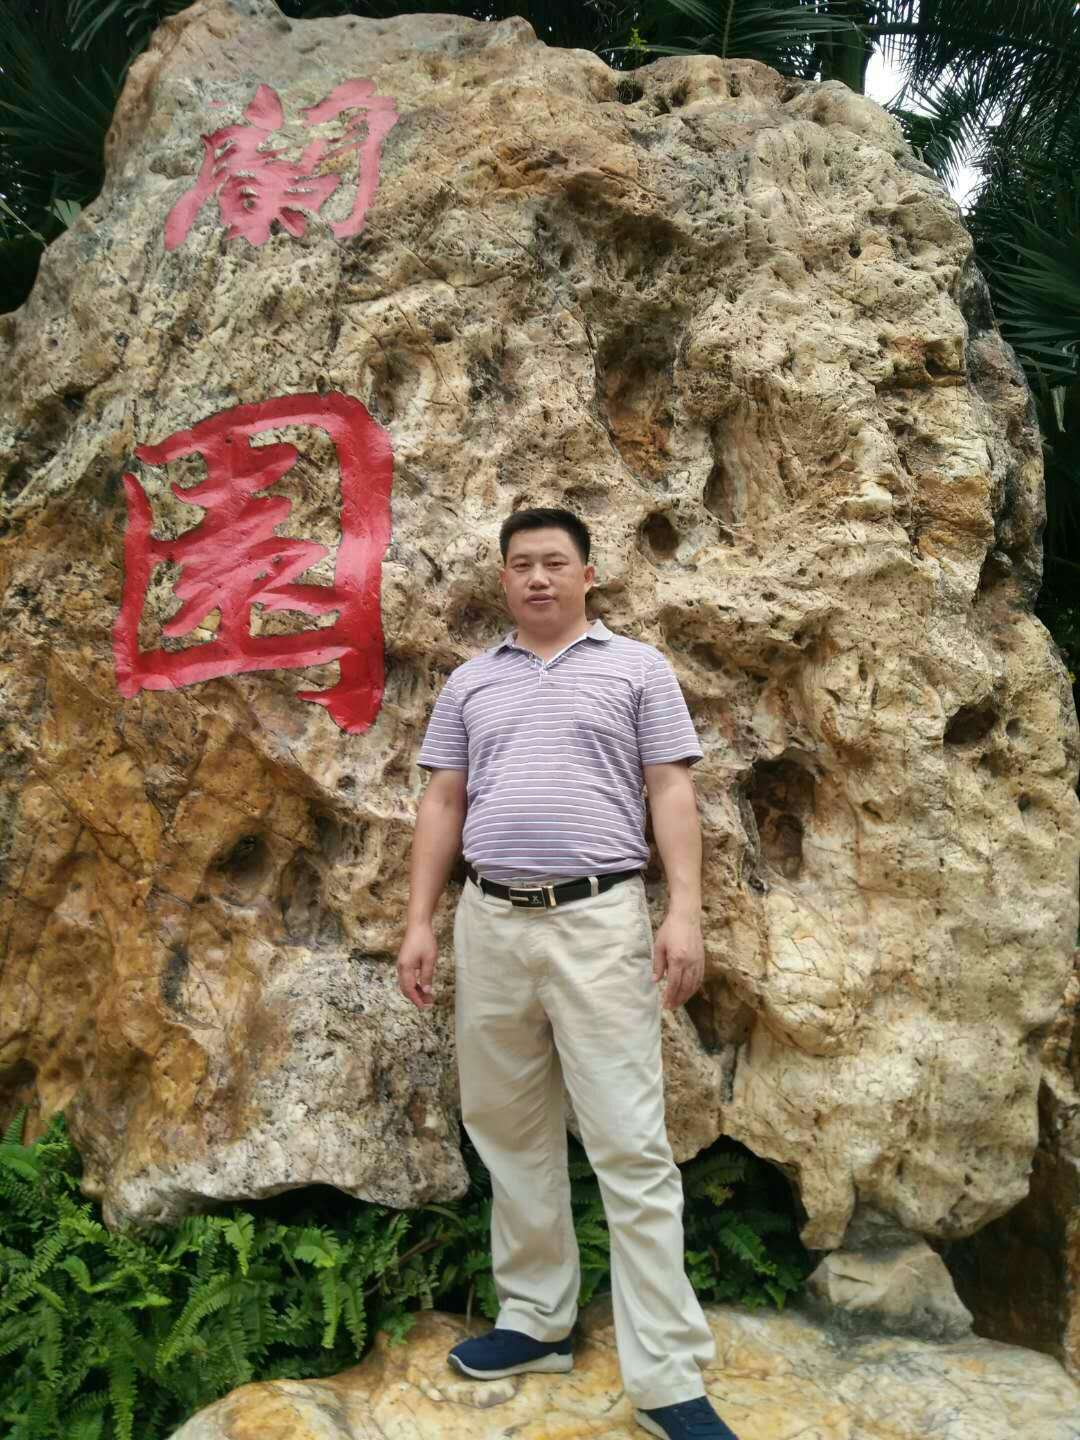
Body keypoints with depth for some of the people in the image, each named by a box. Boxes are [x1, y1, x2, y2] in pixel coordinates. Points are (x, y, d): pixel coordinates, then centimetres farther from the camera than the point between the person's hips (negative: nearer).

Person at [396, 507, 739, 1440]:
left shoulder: (638, 668, 6)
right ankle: (536, 1319, 29)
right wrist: (420, 923, 6)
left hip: (601, 922, -4)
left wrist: (686, 912, -11)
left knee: (631, 1146, -3)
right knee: (511, 1133, 12)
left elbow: (671, 792, 0)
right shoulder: (469, 684, 14)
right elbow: (443, 805, 13)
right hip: (490, 923, 4)